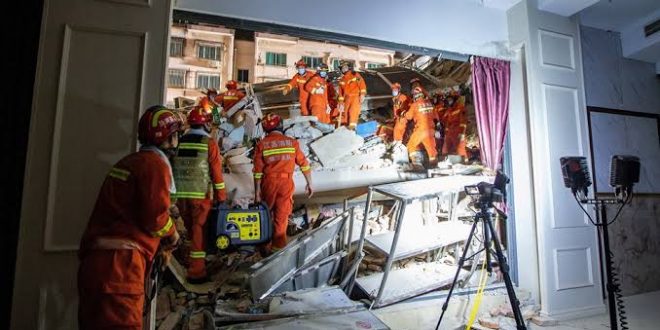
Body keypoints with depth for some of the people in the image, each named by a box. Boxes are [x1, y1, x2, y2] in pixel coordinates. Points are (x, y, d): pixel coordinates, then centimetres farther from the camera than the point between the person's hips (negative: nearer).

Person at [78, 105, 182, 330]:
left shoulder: (127, 162, 18)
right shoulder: (155, 162, -10)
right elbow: (155, 217, -17)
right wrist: (172, 233, 4)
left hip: (93, 260, 10)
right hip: (120, 263, -10)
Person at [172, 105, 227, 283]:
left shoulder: (179, 142, 7)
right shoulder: (210, 143, -8)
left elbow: (173, 169, 11)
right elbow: (216, 173, -9)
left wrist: (174, 194, 19)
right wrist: (221, 197, -2)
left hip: (181, 195, 5)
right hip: (201, 195, -5)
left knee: (191, 230, 21)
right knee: (199, 231, 4)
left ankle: (192, 260, 37)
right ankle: (196, 272, 8)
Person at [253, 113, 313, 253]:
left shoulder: (261, 144, -4)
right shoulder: (292, 142, -2)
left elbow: (258, 171, -5)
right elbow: (304, 164, 0)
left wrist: (257, 192, 0)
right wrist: (309, 184, 9)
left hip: (269, 184, 1)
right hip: (286, 184, 0)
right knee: (281, 218, 8)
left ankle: (267, 245, 33)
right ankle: (278, 247, 15)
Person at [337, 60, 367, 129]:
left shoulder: (355, 75, 2)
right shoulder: (342, 79, 15)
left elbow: (362, 84, -5)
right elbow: (341, 92, 15)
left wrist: (362, 94, -16)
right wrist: (341, 103, 9)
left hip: (356, 96, -5)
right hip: (347, 98, 5)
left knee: (353, 110, -19)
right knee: (346, 112, 3)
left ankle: (353, 125, -21)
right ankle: (348, 125, 15)